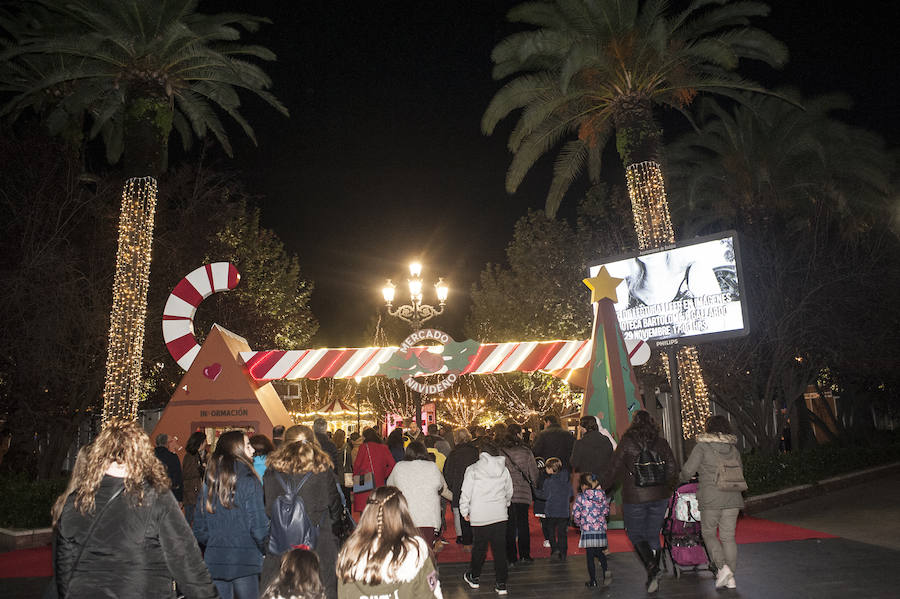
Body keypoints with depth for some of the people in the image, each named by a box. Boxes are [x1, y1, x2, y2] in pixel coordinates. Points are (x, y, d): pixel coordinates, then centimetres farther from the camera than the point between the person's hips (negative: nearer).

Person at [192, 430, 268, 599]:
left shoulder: (208, 481, 4)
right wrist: (264, 550, 3)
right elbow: (258, 526, -14)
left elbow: (199, 527, 8)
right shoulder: (248, 481, -12)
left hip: (214, 560, 5)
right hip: (245, 559, -5)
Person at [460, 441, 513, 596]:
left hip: (480, 516, -2)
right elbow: (509, 492, 16)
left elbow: (466, 493, -5)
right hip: (500, 515, 2)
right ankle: (501, 584, 8)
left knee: (479, 548, 13)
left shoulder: (473, 470, -6)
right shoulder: (504, 470, 5)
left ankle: (474, 577, 30)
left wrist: (464, 511, 7)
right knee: (500, 549, 6)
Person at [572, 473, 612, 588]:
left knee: (590, 555, 6)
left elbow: (576, 514, -7)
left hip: (587, 530, -3)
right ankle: (606, 570, -5)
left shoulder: (581, 497, -6)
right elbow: (606, 511, 8)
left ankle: (593, 580, 10)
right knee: (599, 553, 19)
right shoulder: (602, 495, 3)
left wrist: (579, 523, 11)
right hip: (601, 530, 3)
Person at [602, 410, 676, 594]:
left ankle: (651, 566, -14)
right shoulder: (661, 442, 2)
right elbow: (671, 468, 2)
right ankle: (654, 577, 17)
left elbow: (614, 470, -6)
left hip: (635, 497, -3)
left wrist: (602, 487, 6)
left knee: (635, 534, 9)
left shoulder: (626, 442, -7)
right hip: (659, 496, 4)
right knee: (653, 535, 15)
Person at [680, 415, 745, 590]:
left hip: (711, 498, -5)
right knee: (728, 537, 11)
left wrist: (684, 477, 15)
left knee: (708, 533, 10)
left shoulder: (702, 447, -5)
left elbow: (687, 471, -7)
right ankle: (730, 577, 13)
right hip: (733, 498, 5)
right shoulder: (733, 449, 11)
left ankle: (723, 567, -7)